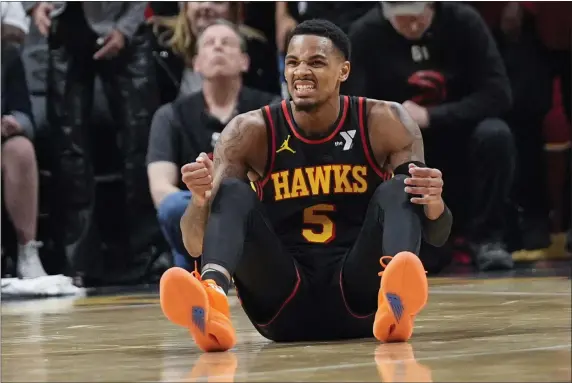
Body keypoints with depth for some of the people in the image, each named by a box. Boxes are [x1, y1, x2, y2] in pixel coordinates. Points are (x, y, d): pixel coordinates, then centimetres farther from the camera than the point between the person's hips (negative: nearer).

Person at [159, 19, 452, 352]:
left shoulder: (385, 123, -3)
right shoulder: (251, 132, -3)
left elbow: (438, 236, -3)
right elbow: (195, 245, -7)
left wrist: (433, 204, -28)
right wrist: (201, 200, -31)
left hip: (358, 297, 0)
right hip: (284, 304, 0)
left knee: (399, 190, -21)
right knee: (232, 192, -20)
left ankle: (395, 299, -53)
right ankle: (212, 299, -52)